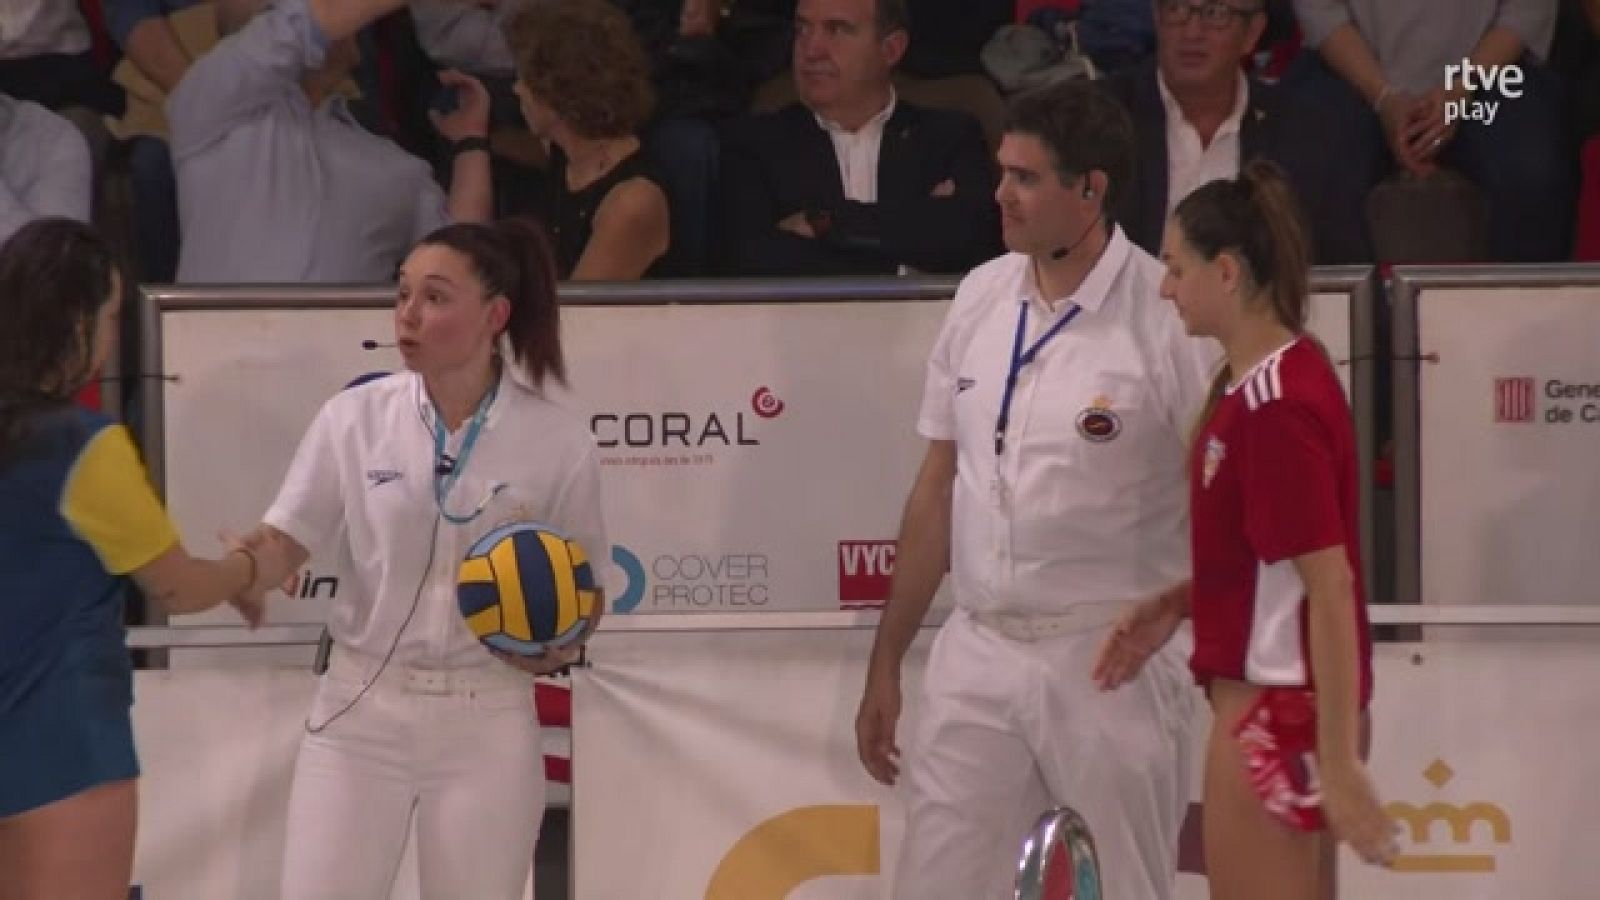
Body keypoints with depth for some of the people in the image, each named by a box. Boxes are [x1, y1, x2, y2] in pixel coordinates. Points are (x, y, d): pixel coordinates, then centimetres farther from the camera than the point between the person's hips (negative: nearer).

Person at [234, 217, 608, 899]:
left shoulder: (557, 442, -3)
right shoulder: (354, 419, -2)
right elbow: (285, 546, -3)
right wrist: (249, 564, -26)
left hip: (485, 720, -1)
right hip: (361, 708, 1)